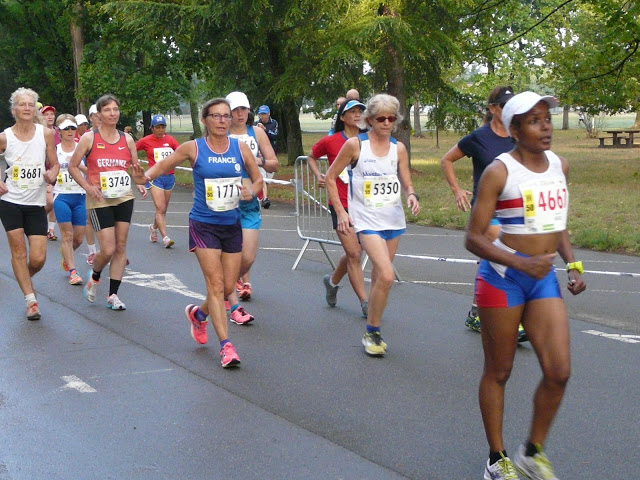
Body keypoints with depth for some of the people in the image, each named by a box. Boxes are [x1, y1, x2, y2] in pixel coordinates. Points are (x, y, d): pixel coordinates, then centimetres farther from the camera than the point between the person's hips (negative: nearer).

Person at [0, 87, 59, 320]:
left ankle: (25, 278, 32)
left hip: (36, 203, 1)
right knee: (19, 251, -1)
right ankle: (31, 299, 11)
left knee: (38, 259, -2)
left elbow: (55, 164, 7)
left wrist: (52, 175, -14)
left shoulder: (46, 134, -1)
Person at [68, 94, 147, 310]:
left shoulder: (127, 139, 6)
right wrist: (88, 187, -13)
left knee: (121, 247, 3)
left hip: (124, 198, 4)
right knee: (108, 249, -10)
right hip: (100, 200, -4)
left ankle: (113, 295, 12)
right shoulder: (89, 138, -4)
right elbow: (73, 166, -1)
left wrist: (140, 185, -5)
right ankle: (94, 276, 23)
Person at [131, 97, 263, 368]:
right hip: (204, 225, -4)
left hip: (232, 225, 4)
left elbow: (258, 179, 10)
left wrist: (252, 191, -12)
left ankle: (198, 314, 40)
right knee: (215, 284, -11)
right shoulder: (193, 148, -5)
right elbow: (164, 165, 4)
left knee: (229, 287, 10)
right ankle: (226, 345, -8)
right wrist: (146, 177, -16)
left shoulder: (241, 148, 2)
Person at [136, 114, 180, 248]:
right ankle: (165, 238, -17)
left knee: (163, 209, 13)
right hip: (155, 177, -4)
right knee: (160, 208, -13)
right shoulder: (146, 141, -1)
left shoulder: (170, 140, 5)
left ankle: (153, 227, 40)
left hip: (169, 177, 4)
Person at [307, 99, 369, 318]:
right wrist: (317, 175, -2)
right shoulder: (331, 141, -2)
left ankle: (332, 280, 40)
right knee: (354, 254, -8)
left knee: (354, 253, 12)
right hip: (341, 204, -4)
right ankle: (365, 303, -2)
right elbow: (311, 157, 15)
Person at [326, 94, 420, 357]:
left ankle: (373, 330, 27)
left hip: (394, 220, 5)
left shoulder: (398, 148, 5)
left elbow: (406, 184, 11)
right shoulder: (355, 145, -6)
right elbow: (330, 177, 0)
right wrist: (340, 212, -5)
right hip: (367, 220, -5)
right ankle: (372, 333, -2)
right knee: (387, 276, -19)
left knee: (379, 276, 13)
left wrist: (411, 196, -12)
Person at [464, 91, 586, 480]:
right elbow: (474, 238, -13)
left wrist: (573, 265, 6)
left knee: (559, 372, -2)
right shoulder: (499, 172, -12)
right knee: (498, 371, 7)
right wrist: (521, 263, -23)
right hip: (502, 278, -5)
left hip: (545, 279, 5)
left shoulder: (559, 166, 7)